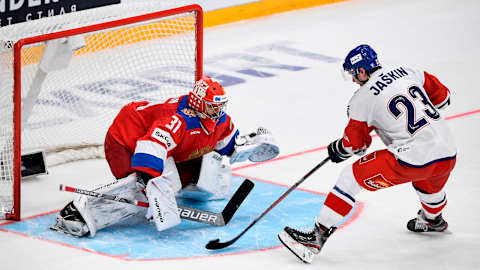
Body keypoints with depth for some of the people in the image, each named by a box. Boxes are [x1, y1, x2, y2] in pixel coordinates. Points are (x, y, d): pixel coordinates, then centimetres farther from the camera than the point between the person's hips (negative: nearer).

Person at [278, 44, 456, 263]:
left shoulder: (363, 98, -2)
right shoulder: (407, 72, 12)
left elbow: (353, 144, 6)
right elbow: (442, 96, 21)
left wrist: (337, 150, 27)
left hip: (412, 160, -7)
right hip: (448, 154, 7)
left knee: (351, 177, 3)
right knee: (430, 180, 42)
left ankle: (317, 237, 1)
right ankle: (433, 220, 69)